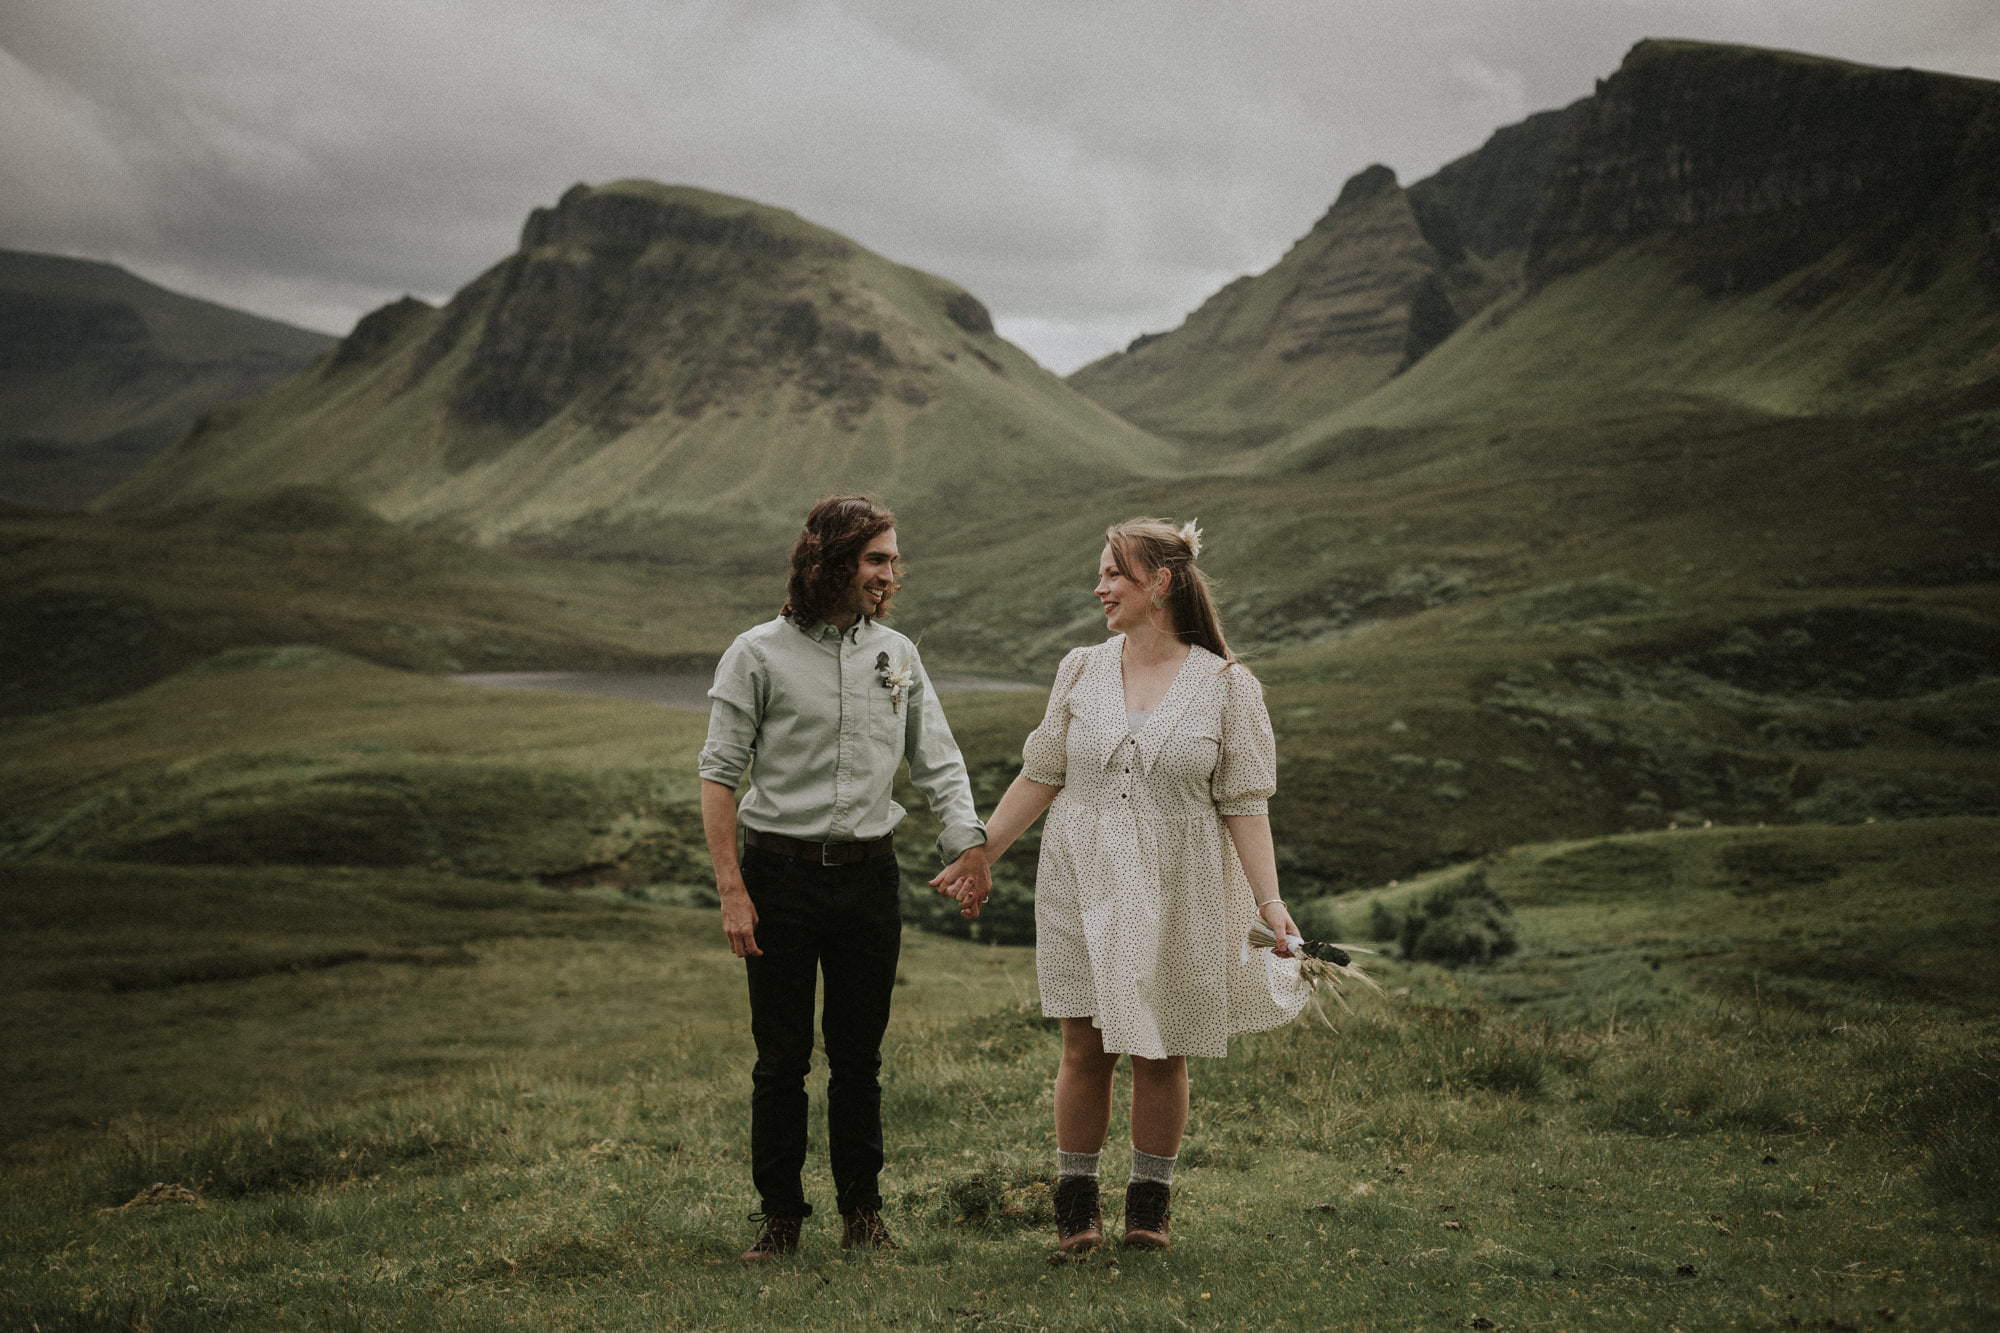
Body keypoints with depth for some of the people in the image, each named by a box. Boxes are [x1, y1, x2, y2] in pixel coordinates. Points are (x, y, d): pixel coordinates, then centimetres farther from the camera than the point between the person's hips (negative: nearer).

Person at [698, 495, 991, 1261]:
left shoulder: (897, 654, 7)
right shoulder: (759, 654, -5)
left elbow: (936, 762, 8)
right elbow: (718, 775, -5)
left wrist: (970, 840, -10)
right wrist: (732, 890, -11)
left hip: (869, 876, 3)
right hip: (782, 874, -3)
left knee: (859, 1056, 10)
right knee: (782, 1057, 3)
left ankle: (862, 1212, 20)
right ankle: (779, 1214, 15)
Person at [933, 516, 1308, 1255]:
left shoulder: (1226, 686, -3)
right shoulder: (1081, 671, 4)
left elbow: (1244, 804, -3)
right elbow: (1040, 776, 10)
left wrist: (1270, 901, -10)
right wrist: (980, 854, 9)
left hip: (1176, 899, -2)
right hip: (1085, 888, 2)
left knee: (1161, 1051, 6)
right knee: (1085, 1047, 3)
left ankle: (1150, 1200, 22)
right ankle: (1076, 1201, 17)